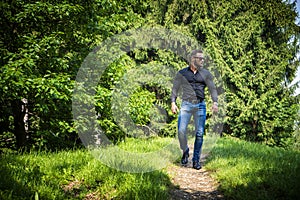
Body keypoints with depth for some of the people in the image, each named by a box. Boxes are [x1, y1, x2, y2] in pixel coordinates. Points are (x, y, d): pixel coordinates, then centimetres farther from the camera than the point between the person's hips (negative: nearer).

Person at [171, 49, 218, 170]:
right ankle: (185, 152, 17)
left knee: (199, 133, -1)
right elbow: (175, 88, 9)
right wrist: (173, 103, -2)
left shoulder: (206, 74, 11)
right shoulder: (182, 73, 8)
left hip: (200, 105, 1)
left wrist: (215, 102, -6)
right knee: (181, 131, -10)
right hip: (186, 104, -1)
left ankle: (196, 160, 9)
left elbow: (212, 89, 9)